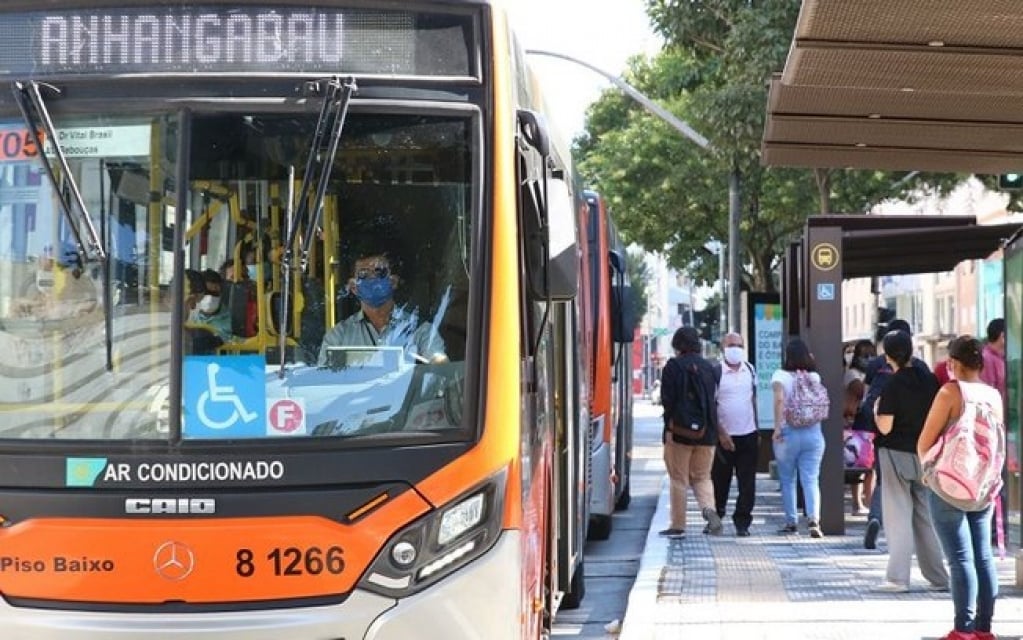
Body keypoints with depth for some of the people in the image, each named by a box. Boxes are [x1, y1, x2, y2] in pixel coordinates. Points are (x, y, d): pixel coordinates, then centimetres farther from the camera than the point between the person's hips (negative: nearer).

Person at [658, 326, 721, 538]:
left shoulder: (673, 366, -7)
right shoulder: (708, 367, 9)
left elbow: (668, 399, -13)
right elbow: (712, 398, 13)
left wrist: (669, 427, -11)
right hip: (706, 432, 4)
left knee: (678, 479, 4)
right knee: (702, 476, 14)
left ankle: (678, 525, 6)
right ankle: (709, 509, -13)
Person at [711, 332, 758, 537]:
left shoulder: (750, 371, 9)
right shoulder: (716, 373, -7)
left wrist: (757, 431, 16)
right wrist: (721, 434, -14)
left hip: (748, 435, 4)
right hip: (725, 436, -3)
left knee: (747, 483, 1)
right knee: (720, 481, 5)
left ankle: (742, 522, 7)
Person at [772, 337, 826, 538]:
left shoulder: (781, 376, -6)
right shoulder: (815, 376, 3)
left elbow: (779, 399, -20)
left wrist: (777, 427, -19)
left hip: (788, 433, -2)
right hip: (813, 433, 2)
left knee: (787, 480, 11)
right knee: (811, 479, -1)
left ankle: (790, 521, 17)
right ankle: (813, 519, -18)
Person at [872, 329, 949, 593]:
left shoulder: (892, 385, -13)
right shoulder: (930, 380, 1)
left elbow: (885, 427, -16)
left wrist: (876, 410, 2)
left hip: (897, 455, -5)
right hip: (925, 455, 5)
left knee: (899, 516, -1)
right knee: (926, 516, 13)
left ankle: (898, 578, -4)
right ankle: (938, 576, 15)